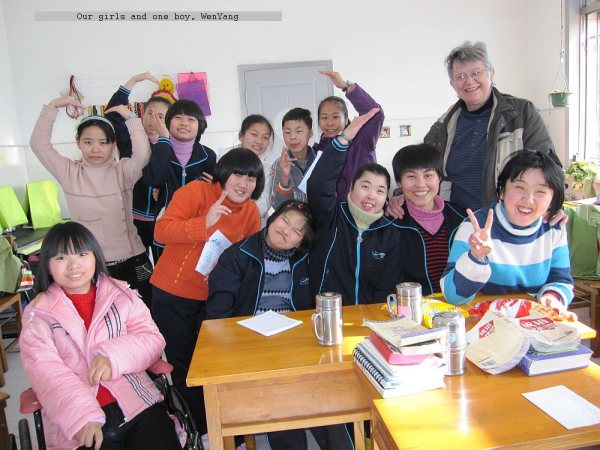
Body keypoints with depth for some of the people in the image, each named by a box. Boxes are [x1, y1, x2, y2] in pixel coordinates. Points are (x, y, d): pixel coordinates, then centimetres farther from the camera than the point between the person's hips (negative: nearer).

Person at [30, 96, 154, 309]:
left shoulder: (122, 172, -4)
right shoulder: (69, 173, 1)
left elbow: (142, 154, -21)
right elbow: (39, 144, -4)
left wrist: (130, 117, -16)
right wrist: (53, 107, -8)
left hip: (131, 261, -1)